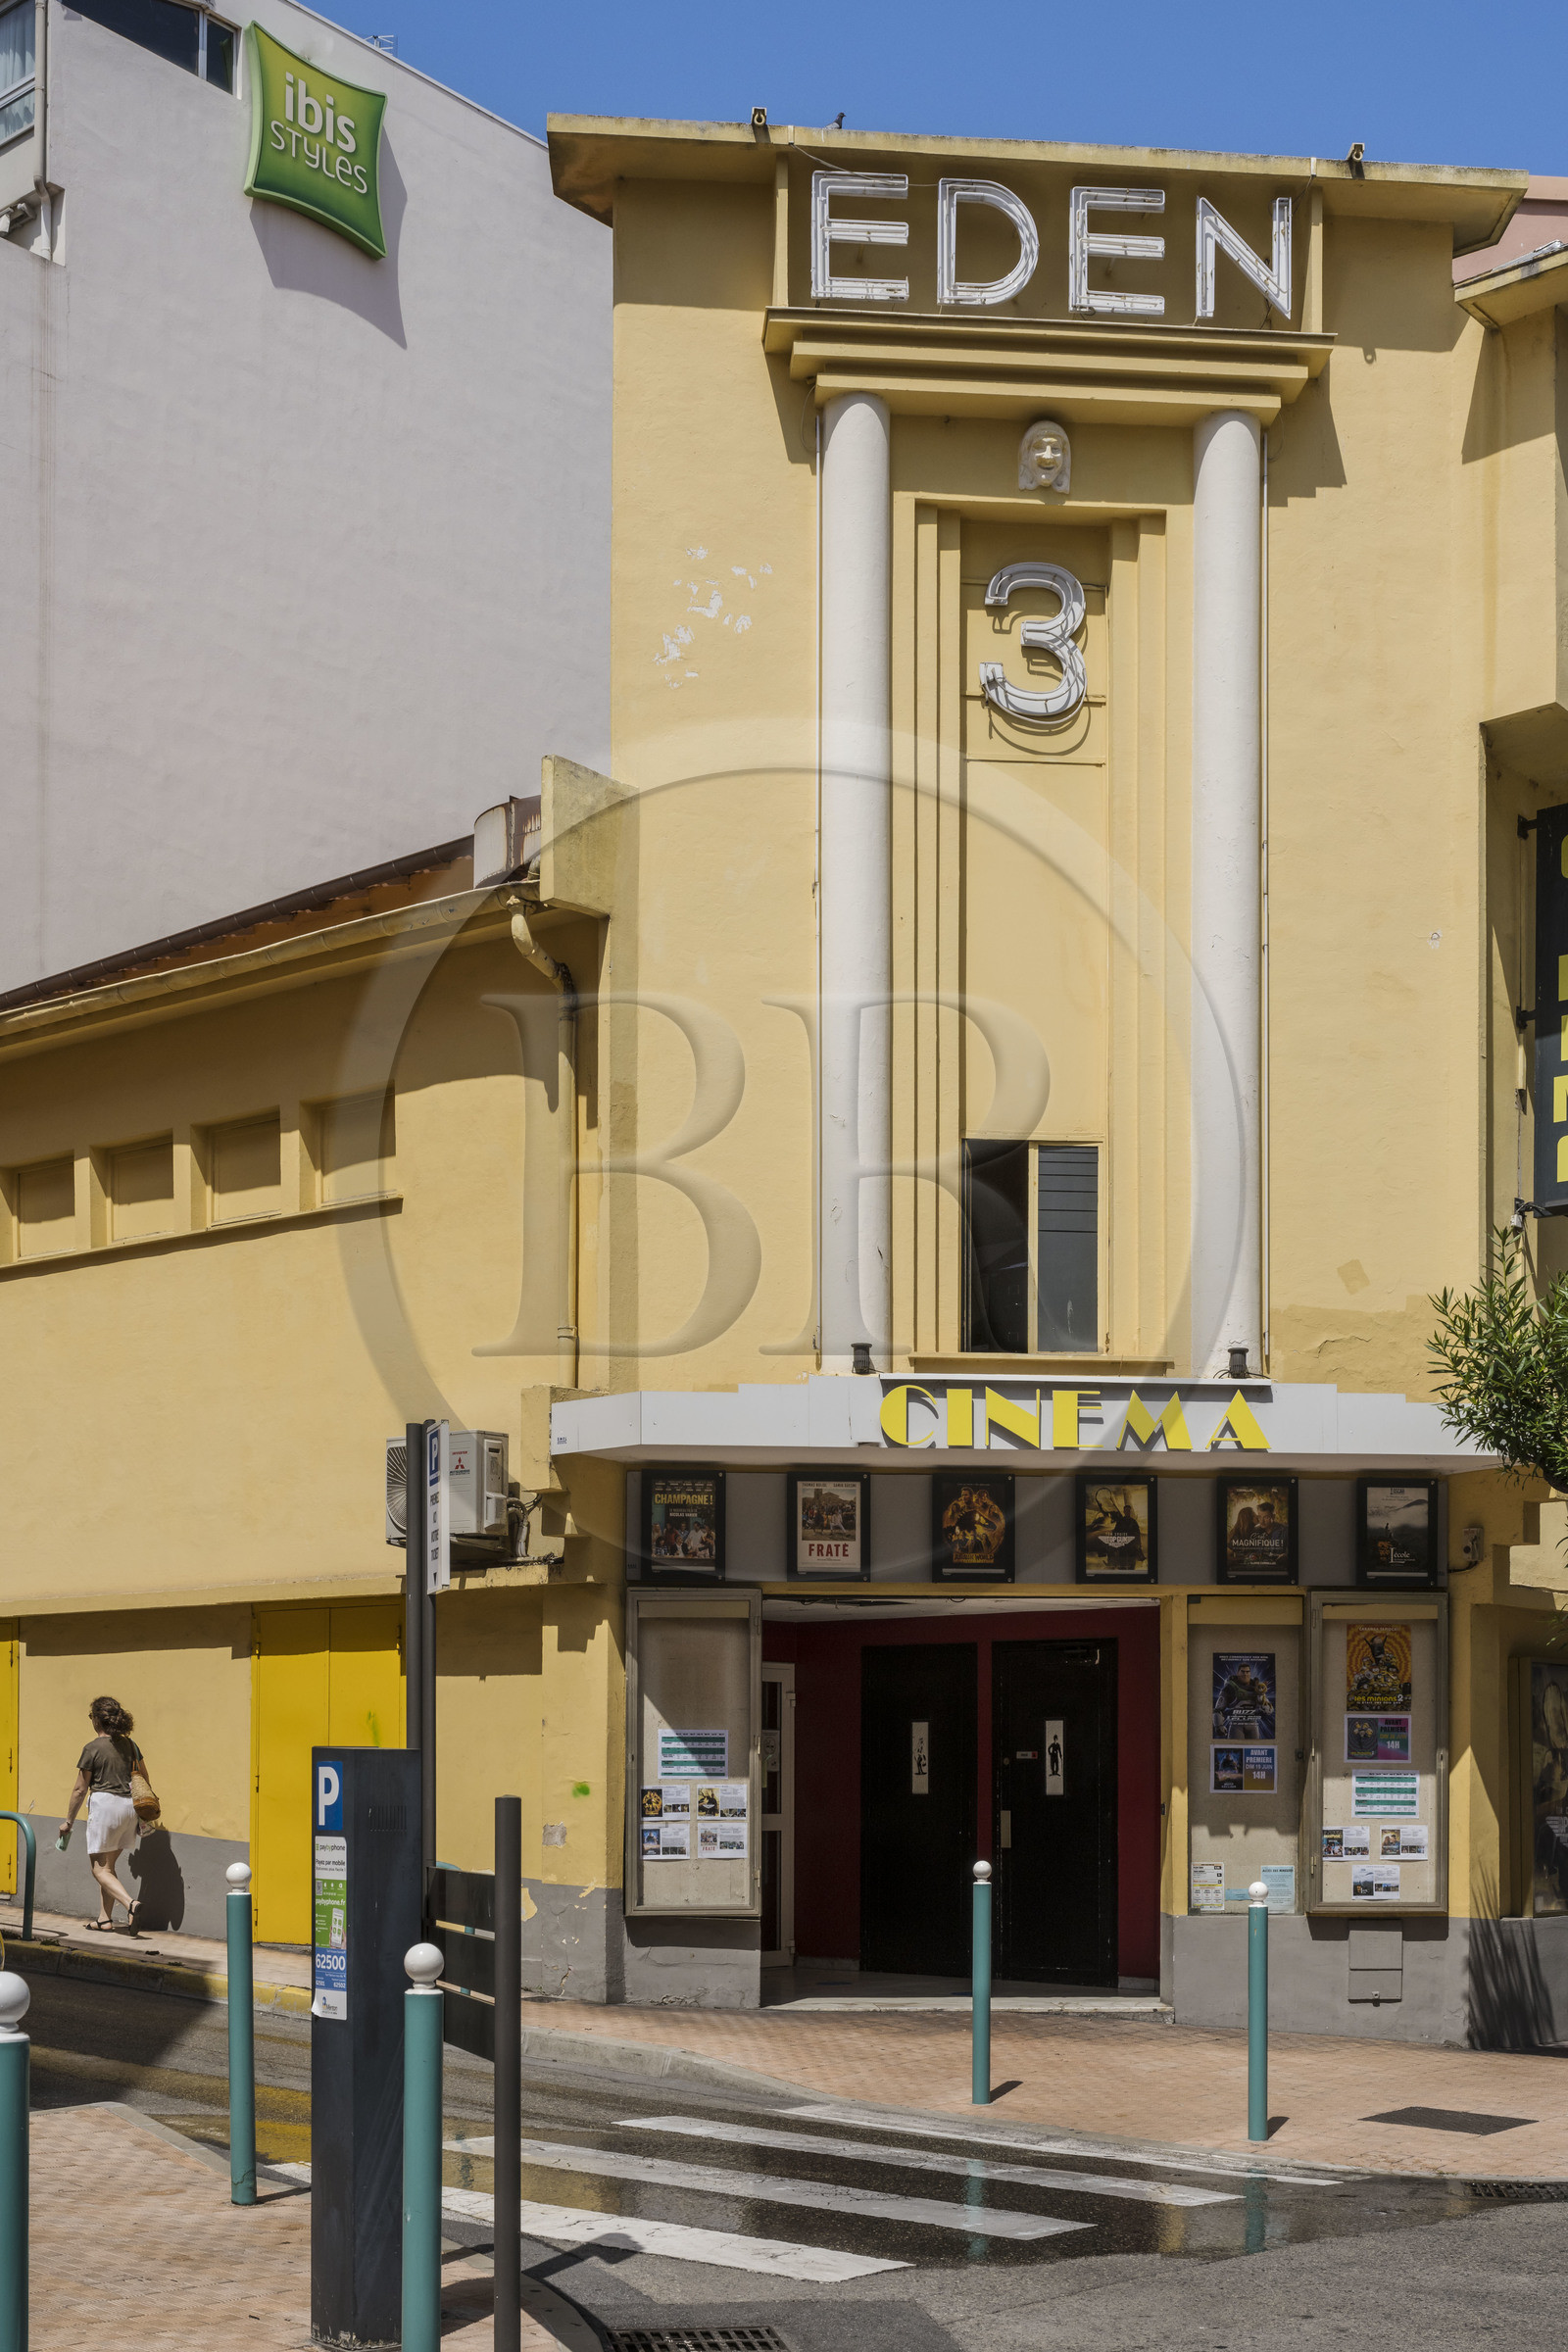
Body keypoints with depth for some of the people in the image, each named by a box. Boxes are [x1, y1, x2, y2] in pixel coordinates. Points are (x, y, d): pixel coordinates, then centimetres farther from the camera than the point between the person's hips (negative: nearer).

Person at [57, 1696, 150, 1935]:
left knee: (100, 1869, -2)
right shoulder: (129, 1744, 8)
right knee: (108, 1865, 17)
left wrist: (68, 1821, 5)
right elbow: (144, 1780, 14)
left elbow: (80, 1789, -5)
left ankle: (131, 1903, -25)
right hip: (129, 1806, 6)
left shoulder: (93, 1748, -9)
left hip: (104, 1804, -6)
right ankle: (106, 1920, 15)